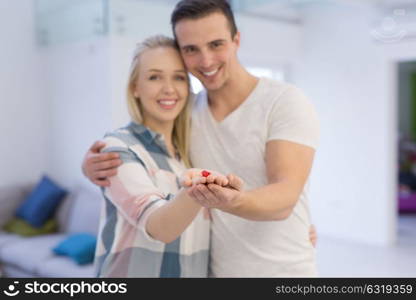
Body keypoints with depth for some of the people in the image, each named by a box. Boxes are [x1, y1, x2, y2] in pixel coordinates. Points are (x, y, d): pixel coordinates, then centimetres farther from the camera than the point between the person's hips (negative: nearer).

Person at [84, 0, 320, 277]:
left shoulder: (285, 102, -15)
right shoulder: (185, 113, -2)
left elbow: (285, 199, -25)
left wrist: (232, 201, -46)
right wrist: (95, 166, -15)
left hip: (283, 272, -4)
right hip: (216, 270, 4)